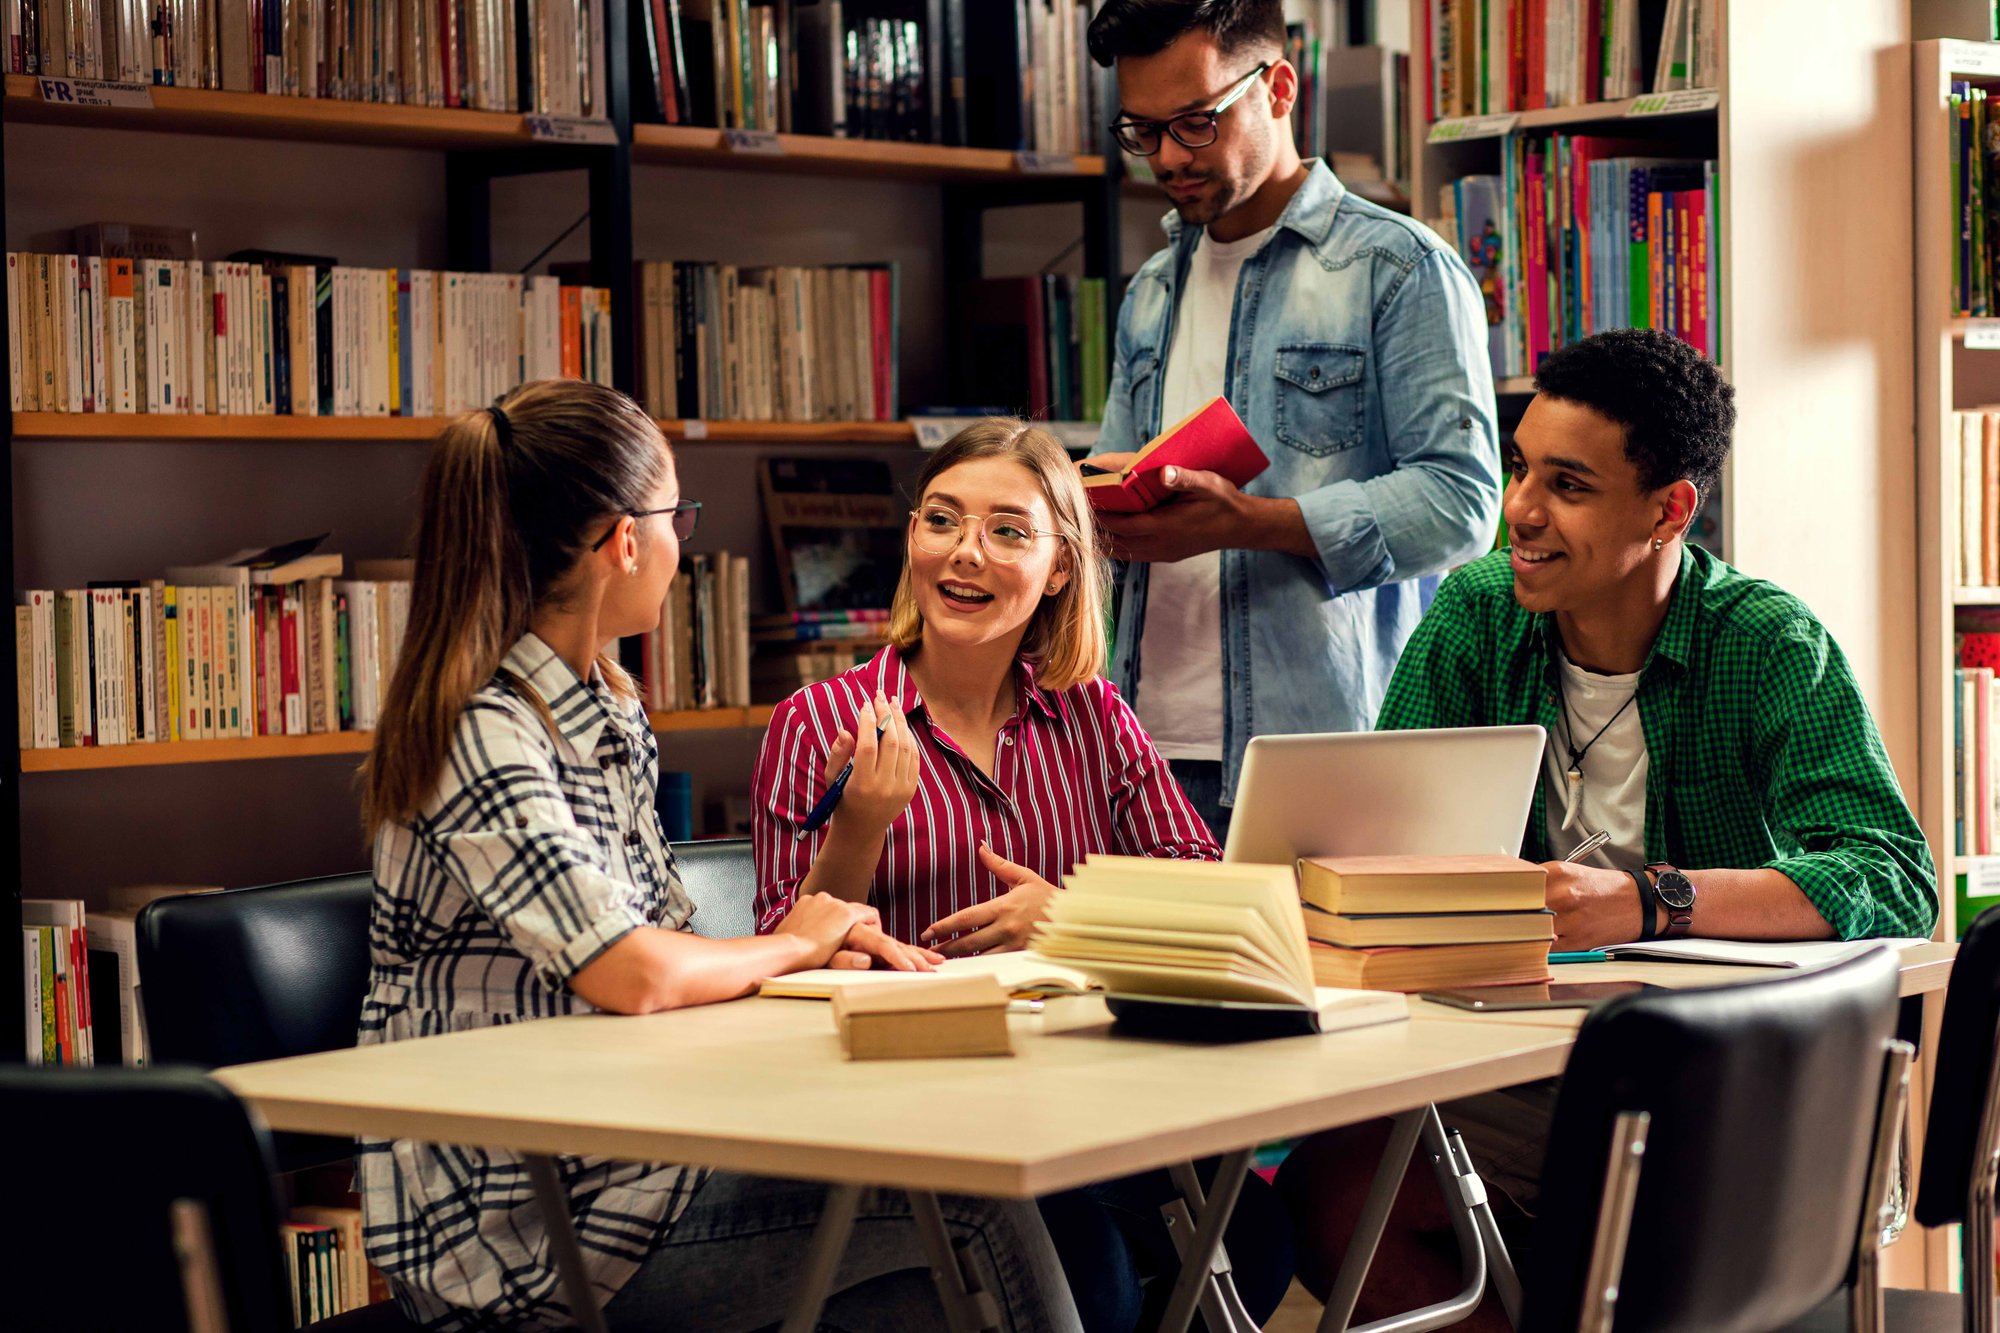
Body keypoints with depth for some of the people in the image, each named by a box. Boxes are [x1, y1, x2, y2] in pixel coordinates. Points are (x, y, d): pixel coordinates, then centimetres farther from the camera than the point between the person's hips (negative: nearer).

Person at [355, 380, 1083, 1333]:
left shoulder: (604, 710, 13)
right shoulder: (481, 736, -17)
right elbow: (635, 977, -25)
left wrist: (834, 957, -3)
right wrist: (792, 946, -5)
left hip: (609, 1158, 9)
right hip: (514, 1229, -8)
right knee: (973, 1193, -14)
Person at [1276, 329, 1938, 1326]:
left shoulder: (1770, 646, -8)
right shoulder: (1475, 617, 4)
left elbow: (1899, 884, -20)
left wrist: (1649, 900, -33)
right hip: (1534, 1067, 4)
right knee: (1324, 1190, -21)